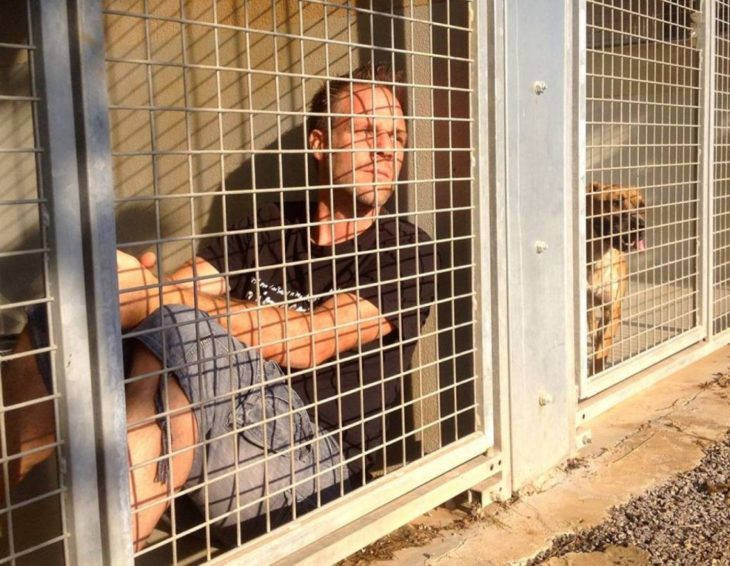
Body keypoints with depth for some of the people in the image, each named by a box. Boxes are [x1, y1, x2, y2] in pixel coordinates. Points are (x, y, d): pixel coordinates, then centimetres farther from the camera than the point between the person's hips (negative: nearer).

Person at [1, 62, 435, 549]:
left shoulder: (407, 251, 2)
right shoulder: (267, 229, 17)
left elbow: (309, 341, -14)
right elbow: (172, 292, 3)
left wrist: (159, 293, -22)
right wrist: (125, 292, -23)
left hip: (317, 458, -4)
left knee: (174, 331, -32)